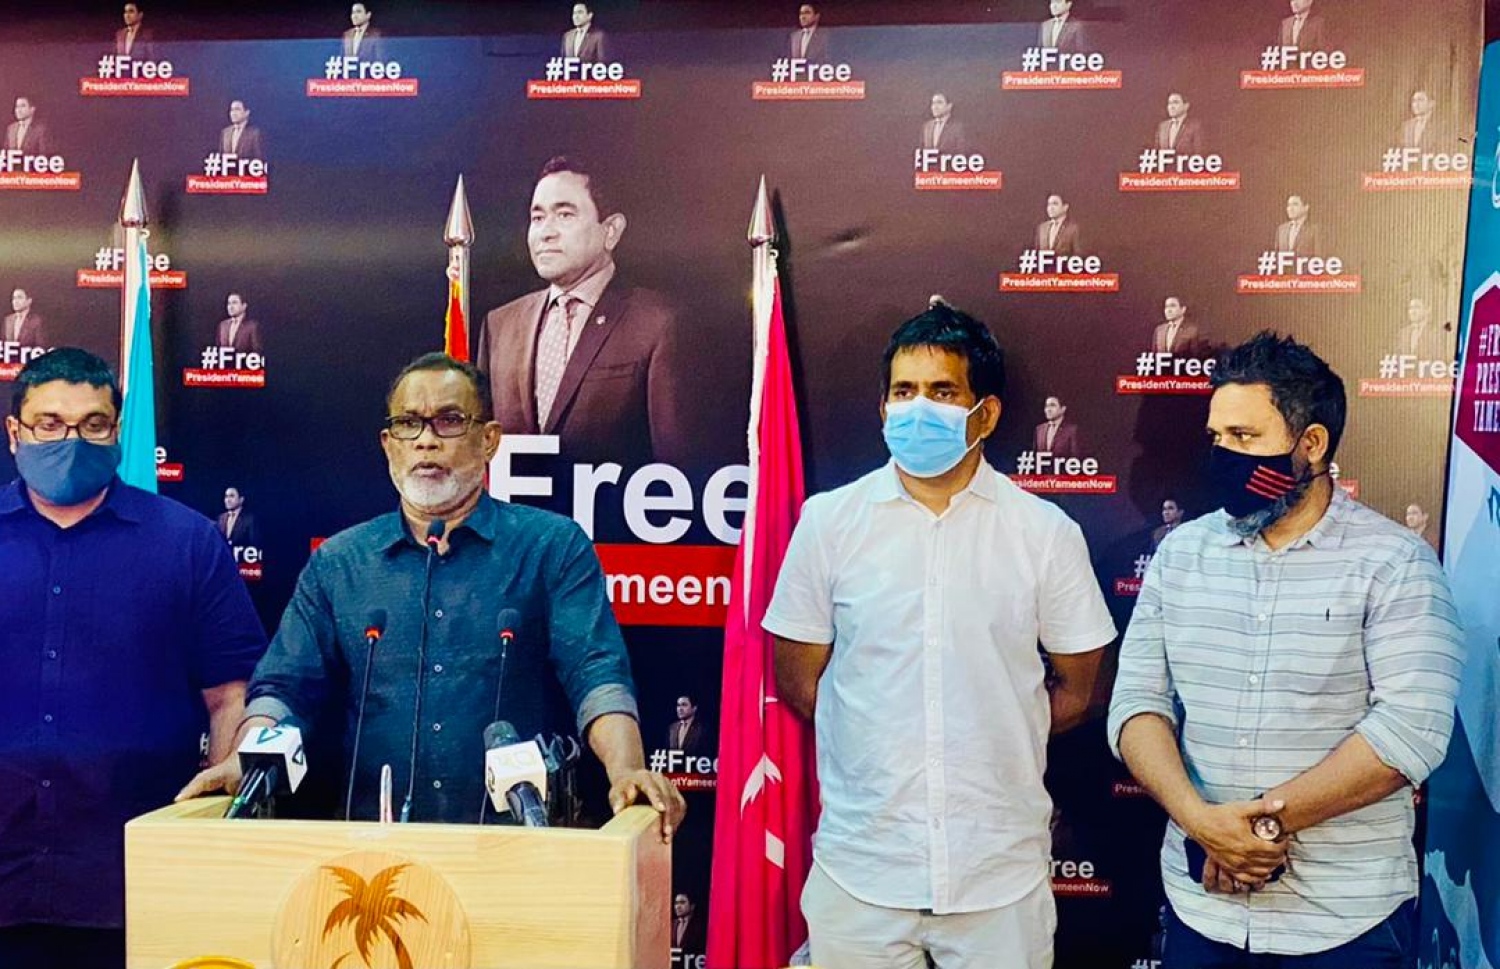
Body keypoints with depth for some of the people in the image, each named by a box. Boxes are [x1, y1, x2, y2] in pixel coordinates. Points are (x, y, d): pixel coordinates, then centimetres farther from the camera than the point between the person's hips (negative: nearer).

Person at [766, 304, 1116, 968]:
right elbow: (797, 680, 5)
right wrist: (880, 745, 4)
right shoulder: (828, 522, -1)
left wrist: (992, 743, 5)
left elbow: (1075, 692, 7)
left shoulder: (1046, 532, -1)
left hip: (1001, 872, 0)